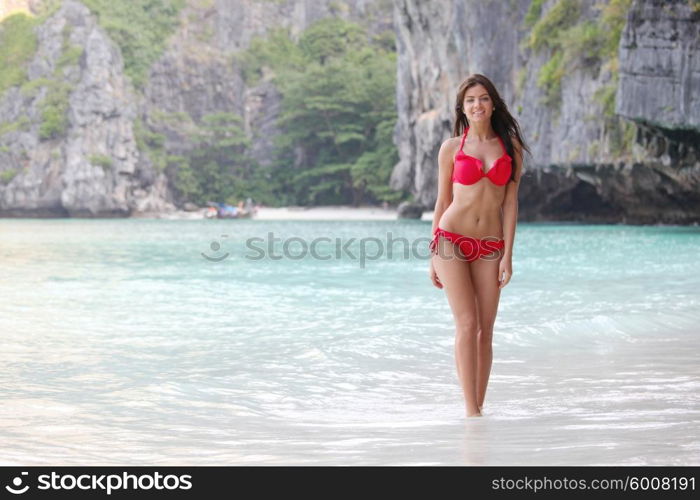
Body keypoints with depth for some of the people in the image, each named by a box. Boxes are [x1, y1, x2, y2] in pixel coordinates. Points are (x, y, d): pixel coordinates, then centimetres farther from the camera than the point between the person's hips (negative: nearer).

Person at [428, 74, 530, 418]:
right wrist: (433, 257, 7)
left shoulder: (510, 147, 7)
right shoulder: (451, 148, 4)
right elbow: (442, 201, 9)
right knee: (467, 324, -11)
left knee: (485, 330, 2)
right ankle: (471, 412, -11)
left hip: (490, 247, 2)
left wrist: (507, 256, -2)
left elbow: (510, 203, 5)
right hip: (451, 240, -2)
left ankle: (478, 409, 10)